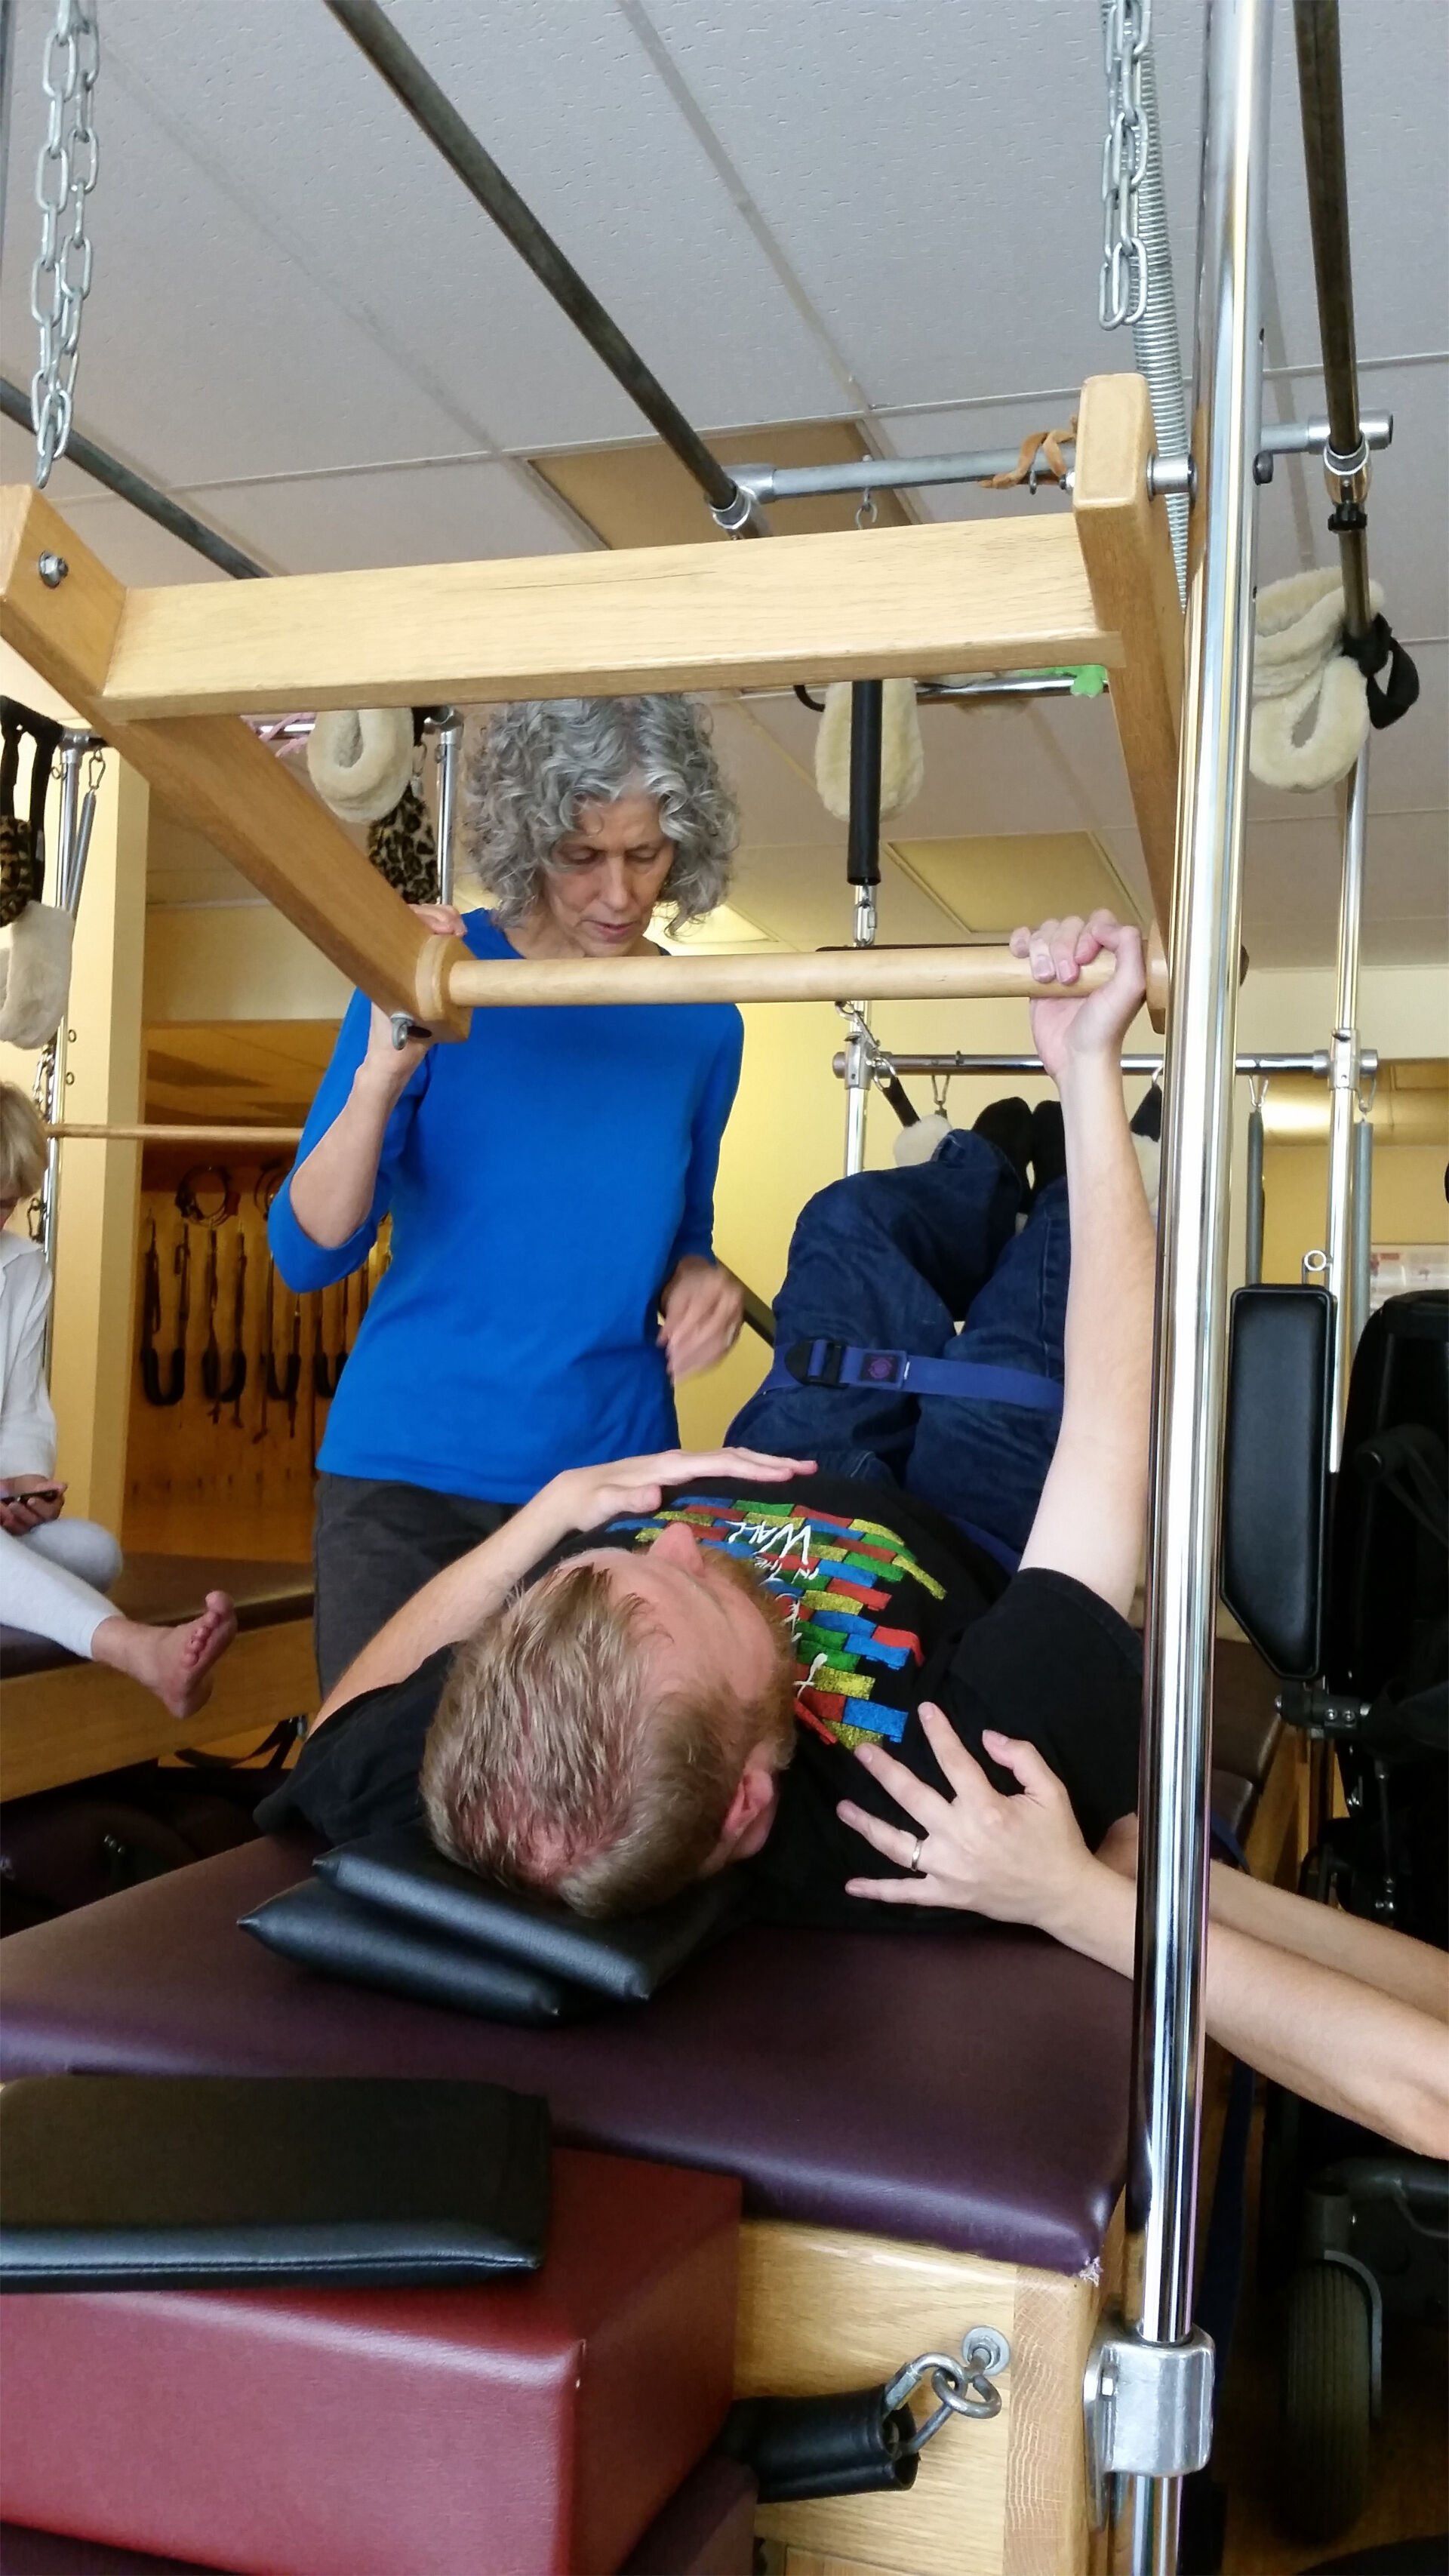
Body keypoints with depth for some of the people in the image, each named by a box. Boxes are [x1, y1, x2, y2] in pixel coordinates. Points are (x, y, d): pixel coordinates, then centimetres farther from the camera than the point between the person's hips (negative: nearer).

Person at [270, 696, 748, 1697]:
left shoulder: (701, 1024, 1)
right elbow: (308, 1255, -11)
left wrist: (696, 1283, -8)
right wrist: (384, 1069, -27)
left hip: (611, 1469, 3)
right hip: (409, 1473, -2)